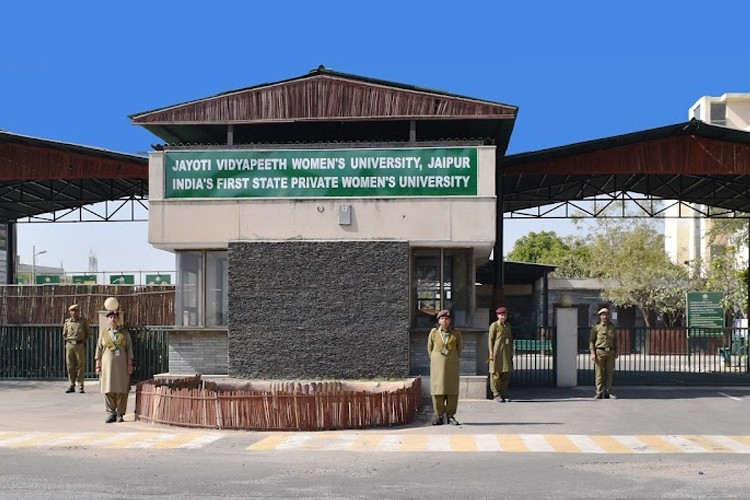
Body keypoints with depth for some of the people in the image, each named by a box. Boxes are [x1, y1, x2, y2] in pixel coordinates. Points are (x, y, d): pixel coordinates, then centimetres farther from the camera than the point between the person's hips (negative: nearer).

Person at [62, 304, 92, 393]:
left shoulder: (83, 321, 5)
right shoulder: (67, 322, 9)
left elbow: (89, 333, 11)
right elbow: (64, 334, 21)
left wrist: (83, 340, 5)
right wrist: (69, 340, 11)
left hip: (80, 346, -2)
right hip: (70, 345, 2)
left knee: (80, 366, -2)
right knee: (70, 366, 3)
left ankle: (81, 387, 2)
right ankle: (71, 386, 9)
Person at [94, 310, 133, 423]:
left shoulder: (124, 333, 7)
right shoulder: (103, 333, 9)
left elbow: (129, 349, 4)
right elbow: (99, 350, 9)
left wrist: (129, 364, -3)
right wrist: (98, 365, 2)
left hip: (121, 365, -1)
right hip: (107, 364, 1)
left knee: (121, 389, -3)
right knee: (108, 389, -2)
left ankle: (120, 414, 2)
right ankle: (111, 414, 4)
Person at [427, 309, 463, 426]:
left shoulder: (456, 333, 1)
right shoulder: (433, 332, 1)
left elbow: (460, 347, 15)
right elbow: (430, 348, 12)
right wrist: (434, 361, 11)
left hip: (452, 366, 1)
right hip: (438, 366, 0)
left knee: (452, 390, 0)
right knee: (438, 390, -3)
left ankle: (450, 415, 7)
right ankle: (438, 415, 4)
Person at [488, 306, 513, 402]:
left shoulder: (508, 325, 16)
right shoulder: (494, 325, -3)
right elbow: (490, 339, -6)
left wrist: (511, 353, 14)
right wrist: (491, 353, -12)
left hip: (506, 353, 6)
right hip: (497, 352, -6)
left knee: (506, 373, 3)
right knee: (496, 373, -3)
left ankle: (504, 393, 11)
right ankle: (496, 394, 3)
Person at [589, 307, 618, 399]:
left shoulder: (612, 327, 11)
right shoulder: (596, 327, 1)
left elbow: (615, 340, 16)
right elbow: (591, 341, 0)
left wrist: (616, 352, 8)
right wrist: (592, 353, -9)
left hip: (610, 352, 3)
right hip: (599, 352, -3)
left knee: (609, 373, 3)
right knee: (599, 374, -3)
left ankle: (608, 393, 9)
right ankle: (599, 393, 0)